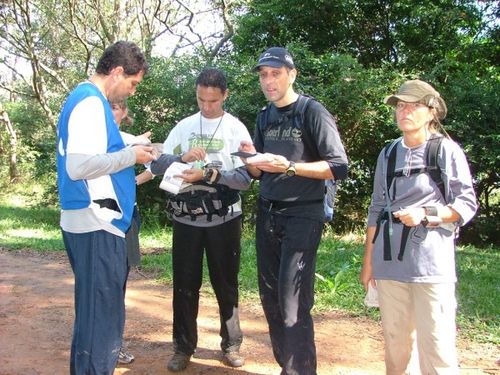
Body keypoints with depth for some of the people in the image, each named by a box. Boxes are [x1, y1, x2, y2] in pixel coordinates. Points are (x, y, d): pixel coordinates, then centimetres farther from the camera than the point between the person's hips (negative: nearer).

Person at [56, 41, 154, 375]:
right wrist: (130, 156, -13)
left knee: (95, 309, 20)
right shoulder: (91, 102, -15)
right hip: (97, 222, -11)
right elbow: (78, 166, -25)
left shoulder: (84, 98, 16)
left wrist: (131, 153, 12)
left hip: (89, 221, 11)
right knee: (103, 313, -4)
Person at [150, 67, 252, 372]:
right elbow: (157, 166, 2)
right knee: (185, 284, 7)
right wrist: (183, 157, -16)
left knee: (226, 284, 9)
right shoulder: (184, 127, 7)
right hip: (186, 219, 2)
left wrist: (208, 174, -23)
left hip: (224, 219, -2)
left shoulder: (236, 129, -2)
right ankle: (184, 347, 19)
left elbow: (245, 178, -10)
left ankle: (232, 344, 22)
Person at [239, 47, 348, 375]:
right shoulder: (265, 117, 14)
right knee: (270, 298, 9)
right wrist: (252, 160, -6)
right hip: (267, 214, 7)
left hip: (302, 216, -7)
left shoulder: (313, 113, -7)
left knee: (293, 303, -8)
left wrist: (289, 167, -21)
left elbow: (339, 167, -12)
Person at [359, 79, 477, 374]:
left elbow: (467, 205, -1)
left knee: (436, 343, -6)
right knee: (395, 340, 9)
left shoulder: (447, 150, 0)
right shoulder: (388, 155, 12)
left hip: (431, 260, -4)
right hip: (390, 260, 4)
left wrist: (426, 214, -16)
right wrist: (368, 260, 13)